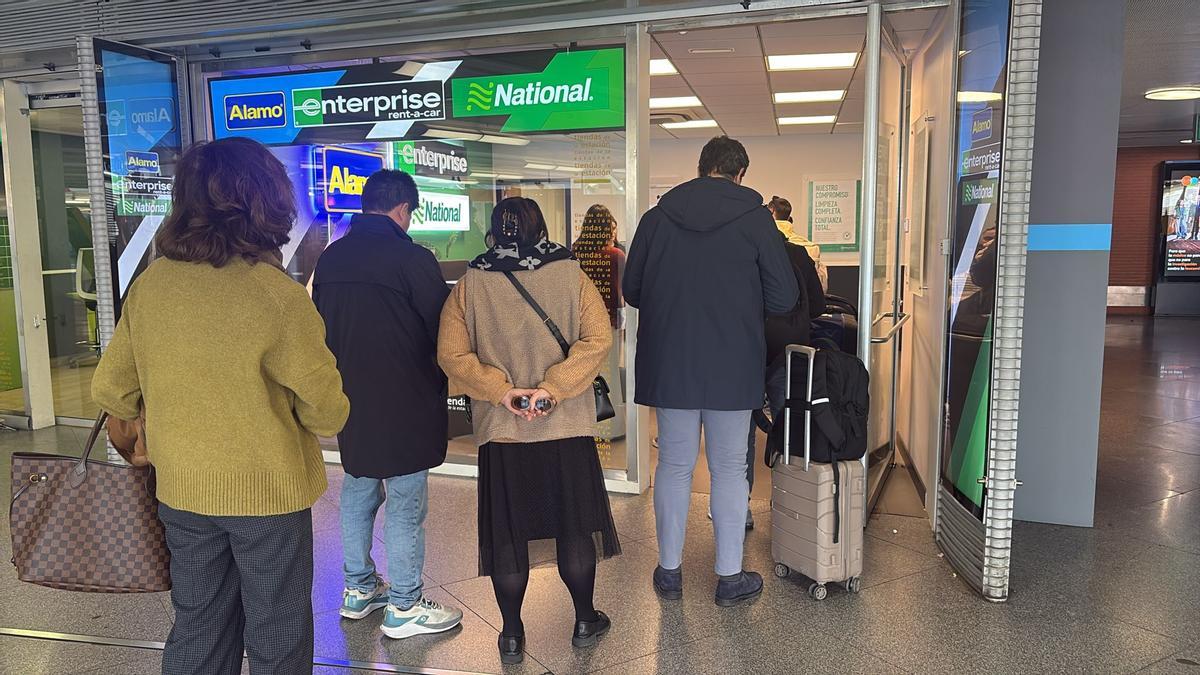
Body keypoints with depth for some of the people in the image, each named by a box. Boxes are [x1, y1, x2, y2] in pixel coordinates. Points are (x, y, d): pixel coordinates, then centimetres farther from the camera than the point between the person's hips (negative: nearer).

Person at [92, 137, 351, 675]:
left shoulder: (150, 283, -6)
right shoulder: (277, 294, -21)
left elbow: (110, 390, 3)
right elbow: (327, 411, -16)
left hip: (182, 489, 5)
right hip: (267, 490, -5)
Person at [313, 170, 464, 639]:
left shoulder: (329, 257, 6)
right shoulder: (412, 259, -16)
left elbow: (320, 324, 14)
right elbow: (443, 329, -10)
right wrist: (439, 386, 8)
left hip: (349, 400, 7)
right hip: (405, 404, -7)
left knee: (358, 492, 19)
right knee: (405, 505, 2)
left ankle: (358, 589, 32)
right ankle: (403, 608, 12)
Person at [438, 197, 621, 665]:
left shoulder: (470, 286, -3)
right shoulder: (571, 275, -4)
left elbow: (451, 354, -8)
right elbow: (597, 339, -13)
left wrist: (502, 390, -10)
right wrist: (553, 388, -15)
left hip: (500, 431, 0)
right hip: (567, 427, 0)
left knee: (507, 534, 11)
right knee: (575, 525, 14)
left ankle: (511, 635, 23)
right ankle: (585, 621, 29)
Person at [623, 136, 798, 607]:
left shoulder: (657, 217, 0)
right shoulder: (754, 218, -5)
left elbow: (631, 291, 6)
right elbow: (784, 298, -6)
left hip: (669, 364, 2)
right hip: (733, 367, -2)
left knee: (674, 465, 12)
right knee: (729, 468, 10)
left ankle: (670, 572, 22)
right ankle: (729, 577, 19)